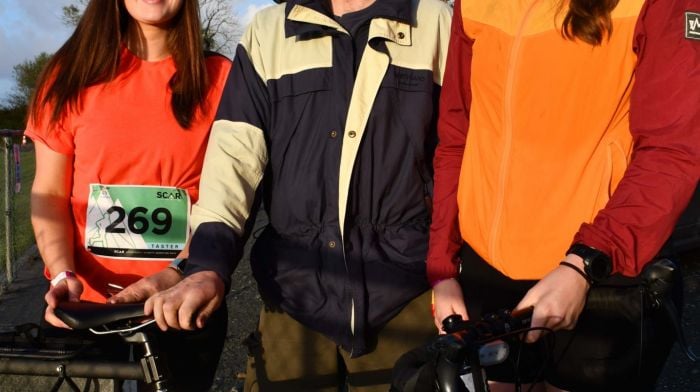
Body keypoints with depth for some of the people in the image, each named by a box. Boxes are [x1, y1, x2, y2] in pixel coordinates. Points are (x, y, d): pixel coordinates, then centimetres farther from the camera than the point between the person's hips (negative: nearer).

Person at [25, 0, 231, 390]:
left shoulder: (220, 77, -2)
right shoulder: (72, 73, 2)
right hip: (86, 306, 1)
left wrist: (175, 275, -19)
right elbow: (49, 194, 1)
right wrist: (63, 276, -14)